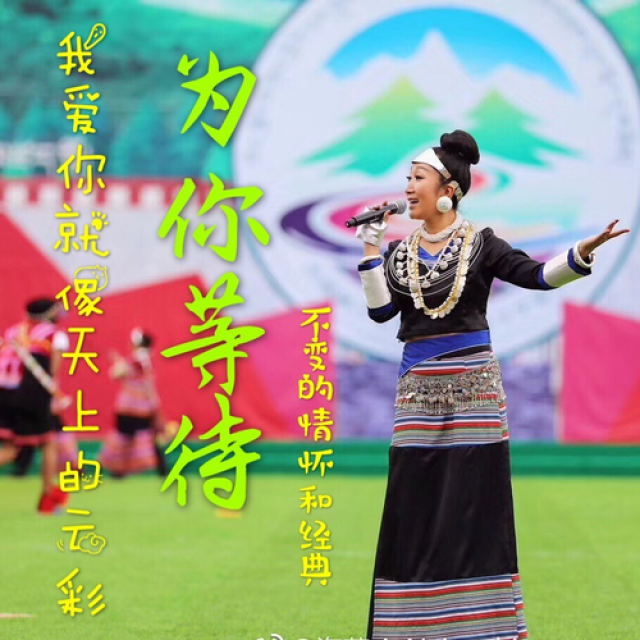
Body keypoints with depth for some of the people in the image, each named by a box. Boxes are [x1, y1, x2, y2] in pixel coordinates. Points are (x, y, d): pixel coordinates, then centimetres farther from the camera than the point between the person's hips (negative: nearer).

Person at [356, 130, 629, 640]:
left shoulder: (480, 244, -1)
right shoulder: (401, 250, 9)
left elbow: (537, 275, -11)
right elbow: (380, 310, 0)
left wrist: (582, 253, -28)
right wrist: (371, 252, -5)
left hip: (472, 383, -3)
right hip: (418, 387, 3)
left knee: (474, 500, -2)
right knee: (416, 502, 1)